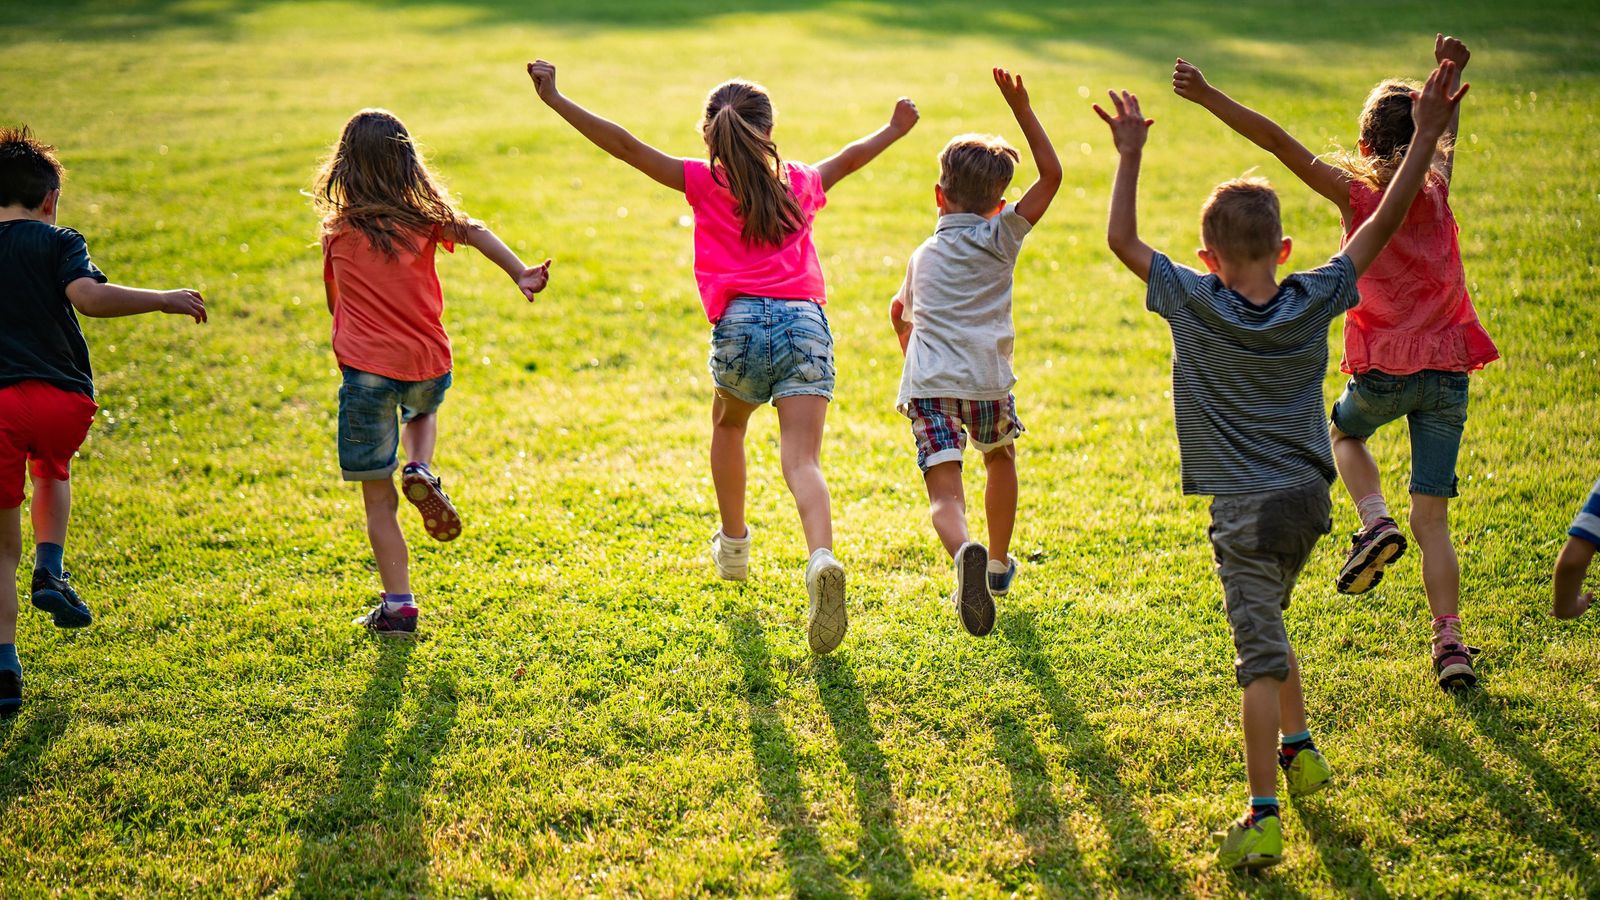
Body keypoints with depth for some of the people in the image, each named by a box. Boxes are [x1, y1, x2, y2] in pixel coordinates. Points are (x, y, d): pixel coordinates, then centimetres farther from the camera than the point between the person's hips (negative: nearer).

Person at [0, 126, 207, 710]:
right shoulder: (58, 243, 6)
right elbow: (88, 296, -14)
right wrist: (164, 300, -7)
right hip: (63, 400, 0)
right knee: (52, 469, 36)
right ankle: (50, 571, 15)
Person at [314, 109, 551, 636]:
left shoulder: (337, 232, 1)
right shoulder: (425, 218, 2)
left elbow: (335, 304, 13)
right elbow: (475, 233, -17)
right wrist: (521, 275, -29)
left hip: (367, 370, -2)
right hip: (429, 367, 2)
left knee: (378, 501, 6)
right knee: (422, 410, 39)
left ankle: (398, 606, 3)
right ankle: (421, 470, 9)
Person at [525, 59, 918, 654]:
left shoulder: (705, 182, 10)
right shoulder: (801, 183, 20)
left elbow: (624, 146, 6)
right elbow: (850, 158, 40)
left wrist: (555, 100, 8)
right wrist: (895, 128, 60)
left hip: (743, 323, -1)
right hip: (806, 322, 1)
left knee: (727, 425, 30)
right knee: (802, 459, -10)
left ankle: (734, 547, 38)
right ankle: (822, 559, -37)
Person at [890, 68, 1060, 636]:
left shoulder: (923, 255, 21)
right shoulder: (1000, 236, 8)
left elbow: (899, 311, 37)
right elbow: (1051, 174, 5)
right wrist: (1021, 109, 8)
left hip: (928, 384, 1)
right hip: (987, 381, 0)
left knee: (945, 492, -12)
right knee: (1001, 459, 29)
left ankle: (966, 554, -44)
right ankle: (998, 564, 43)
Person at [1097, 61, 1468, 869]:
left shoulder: (1194, 305, -10)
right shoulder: (1314, 301, -3)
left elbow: (1121, 239, -4)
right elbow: (1381, 225, 3)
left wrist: (1130, 154, 1)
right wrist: (1426, 137, 4)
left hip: (1246, 507, -5)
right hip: (1308, 497, 5)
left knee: (1260, 654, -8)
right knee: (1266, 627, 28)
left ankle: (1263, 818, -10)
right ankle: (1299, 749, 40)